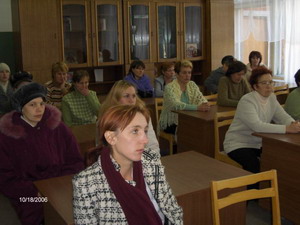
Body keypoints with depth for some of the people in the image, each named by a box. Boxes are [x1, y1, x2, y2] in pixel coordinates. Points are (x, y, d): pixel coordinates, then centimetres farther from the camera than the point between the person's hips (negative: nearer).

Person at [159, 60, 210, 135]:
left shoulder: (192, 85, 8)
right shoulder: (170, 88, -12)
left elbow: (201, 99, -1)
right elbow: (176, 105, -28)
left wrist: (205, 105, -25)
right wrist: (197, 107, -37)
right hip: (171, 124, -5)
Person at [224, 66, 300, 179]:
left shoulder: (272, 98, 4)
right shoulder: (247, 101, -22)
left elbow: (283, 116, -1)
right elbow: (257, 126, -34)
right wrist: (286, 128, -36)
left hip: (258, 143, 8)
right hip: (238, 145, -7)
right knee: (256, 167, -30)